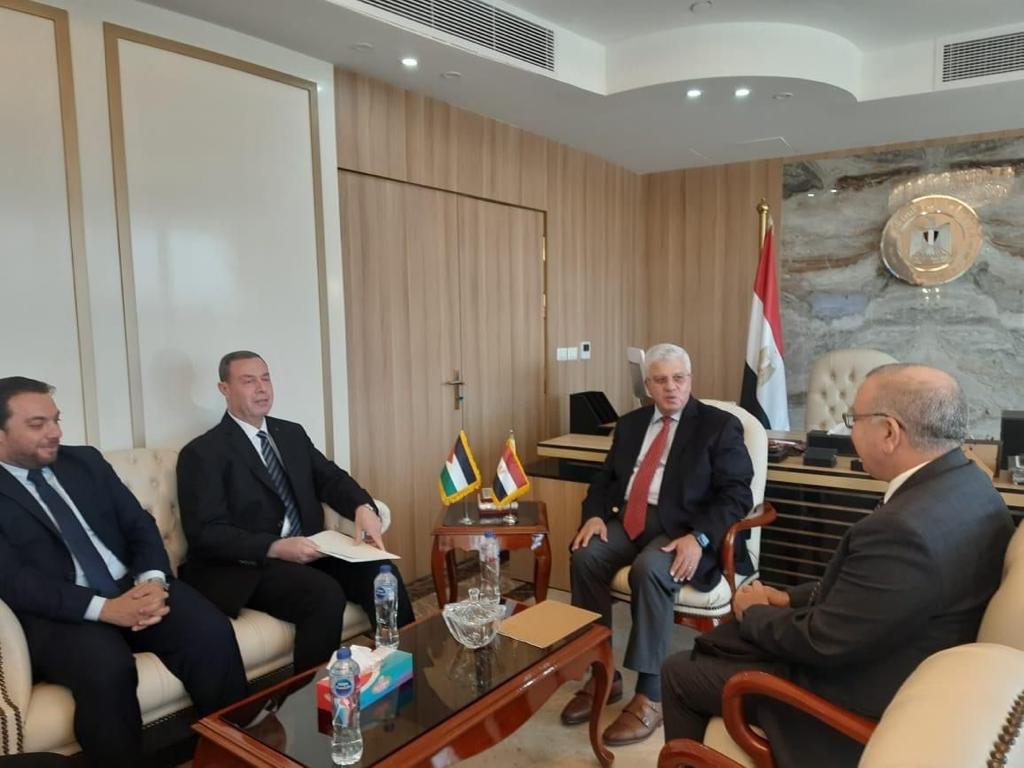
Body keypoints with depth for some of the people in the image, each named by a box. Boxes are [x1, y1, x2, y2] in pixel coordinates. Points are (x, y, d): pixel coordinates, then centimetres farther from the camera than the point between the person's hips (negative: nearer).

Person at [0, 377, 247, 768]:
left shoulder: (85, 460, 12)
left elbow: (139, 524, 9)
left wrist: (152, 580, -11)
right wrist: (103, 608, -24)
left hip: (131, 587, 4)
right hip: (58, 614, -3)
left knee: (212, 631, -21)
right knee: (106, 666, -35)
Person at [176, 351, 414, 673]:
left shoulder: (293, 433, 16)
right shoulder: (202, 452, -4)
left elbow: (330, 478, 8)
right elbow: (206, 533, -12)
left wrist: (363, 507, -14)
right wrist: (275, 548, -24)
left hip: (307, 552, 6)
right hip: (246, 567, -5)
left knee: (381, 572, -18)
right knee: (326, 593, -31)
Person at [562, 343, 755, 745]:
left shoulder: (719, 425, -2)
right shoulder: (630, 424, 15)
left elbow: (736, 495, -9)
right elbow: (605, 478, 16)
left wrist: (699, 538, -25)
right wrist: (595, 514, -6)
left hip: (684, 528, -5)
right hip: (630, 520, 5)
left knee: (648, 569, -34)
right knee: (585, 557, -22)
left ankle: (650, 696, -21)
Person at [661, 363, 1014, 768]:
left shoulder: (904, 528, -35)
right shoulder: (965, 482, -4)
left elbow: (821, 644, -24)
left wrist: (753, 613, -6)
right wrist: (788, 597, 4)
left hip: (860, 700, -9)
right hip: (883, 656, 9)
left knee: (679, 672, 5)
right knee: (714, 646, 21)